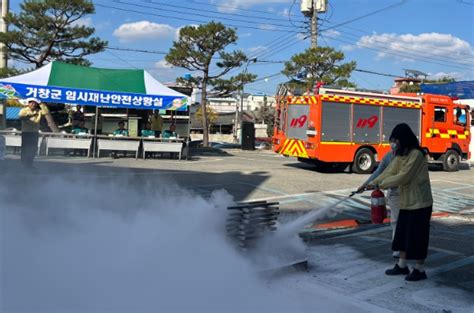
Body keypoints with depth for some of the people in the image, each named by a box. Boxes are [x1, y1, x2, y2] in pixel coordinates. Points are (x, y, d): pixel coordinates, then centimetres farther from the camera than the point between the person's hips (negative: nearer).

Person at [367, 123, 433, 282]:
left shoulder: (416, 154, -19)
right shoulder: (401, 155, 9)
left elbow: (403, 176, -21)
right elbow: (390, 171, 7)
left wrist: (383, 184, -12)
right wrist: (373, 183, -2)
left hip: (420, 203, -9)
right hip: (406, 202, 9)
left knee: (417, 237, 1)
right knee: (403, 234, 15)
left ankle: (420, 270, 15)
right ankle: (402, 266, 27)